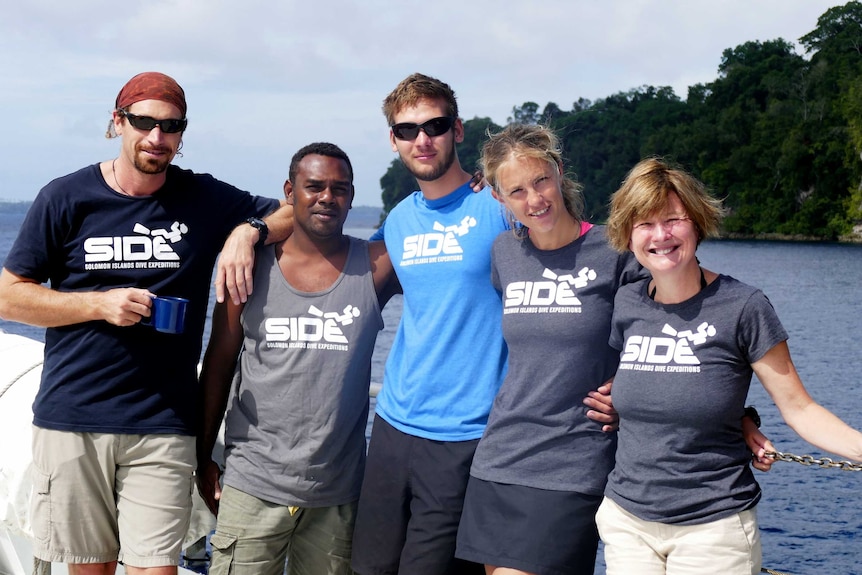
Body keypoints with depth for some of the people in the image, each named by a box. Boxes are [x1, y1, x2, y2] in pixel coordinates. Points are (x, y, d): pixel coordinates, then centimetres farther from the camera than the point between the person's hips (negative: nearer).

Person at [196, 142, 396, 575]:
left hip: (337, 494, 1)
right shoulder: (252, 267, 1)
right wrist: (203, 458, 8)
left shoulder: (375, 266, 0)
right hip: (253, 486, 0)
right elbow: (218, 366, 7)